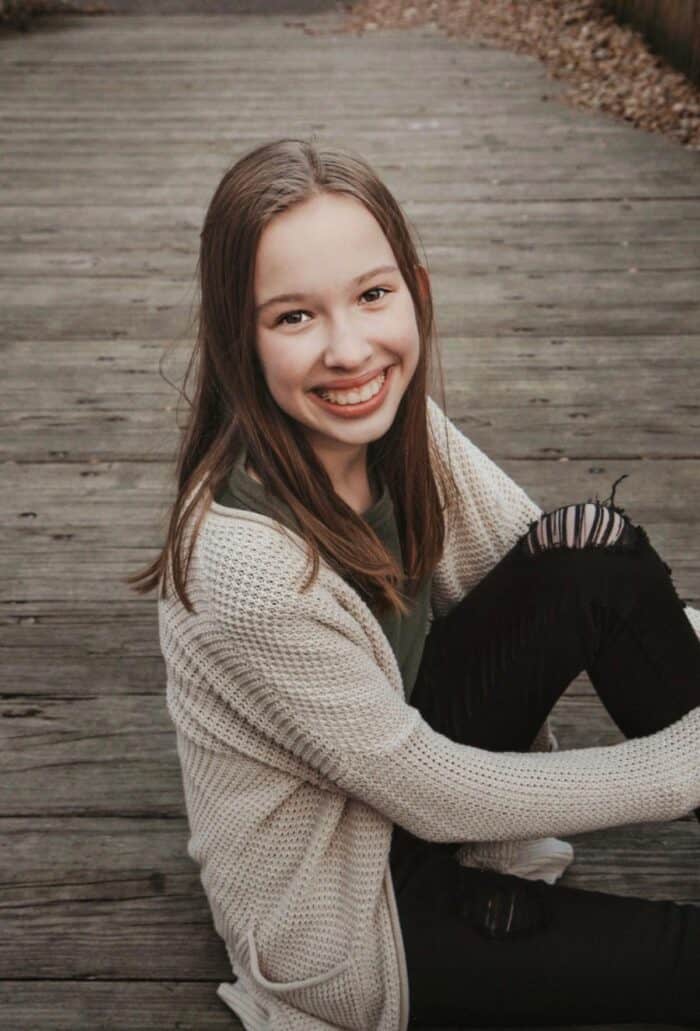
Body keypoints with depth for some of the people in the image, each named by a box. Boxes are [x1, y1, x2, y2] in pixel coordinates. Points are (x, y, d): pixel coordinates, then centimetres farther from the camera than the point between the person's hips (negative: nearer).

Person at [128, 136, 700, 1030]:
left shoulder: (395, 423, -13)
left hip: (401, 749, 6)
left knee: (596, 547, -15)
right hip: (337, 927, -5)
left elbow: (560, 573, -3)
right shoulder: (248, 563, -34)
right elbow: (435, 799, -23)